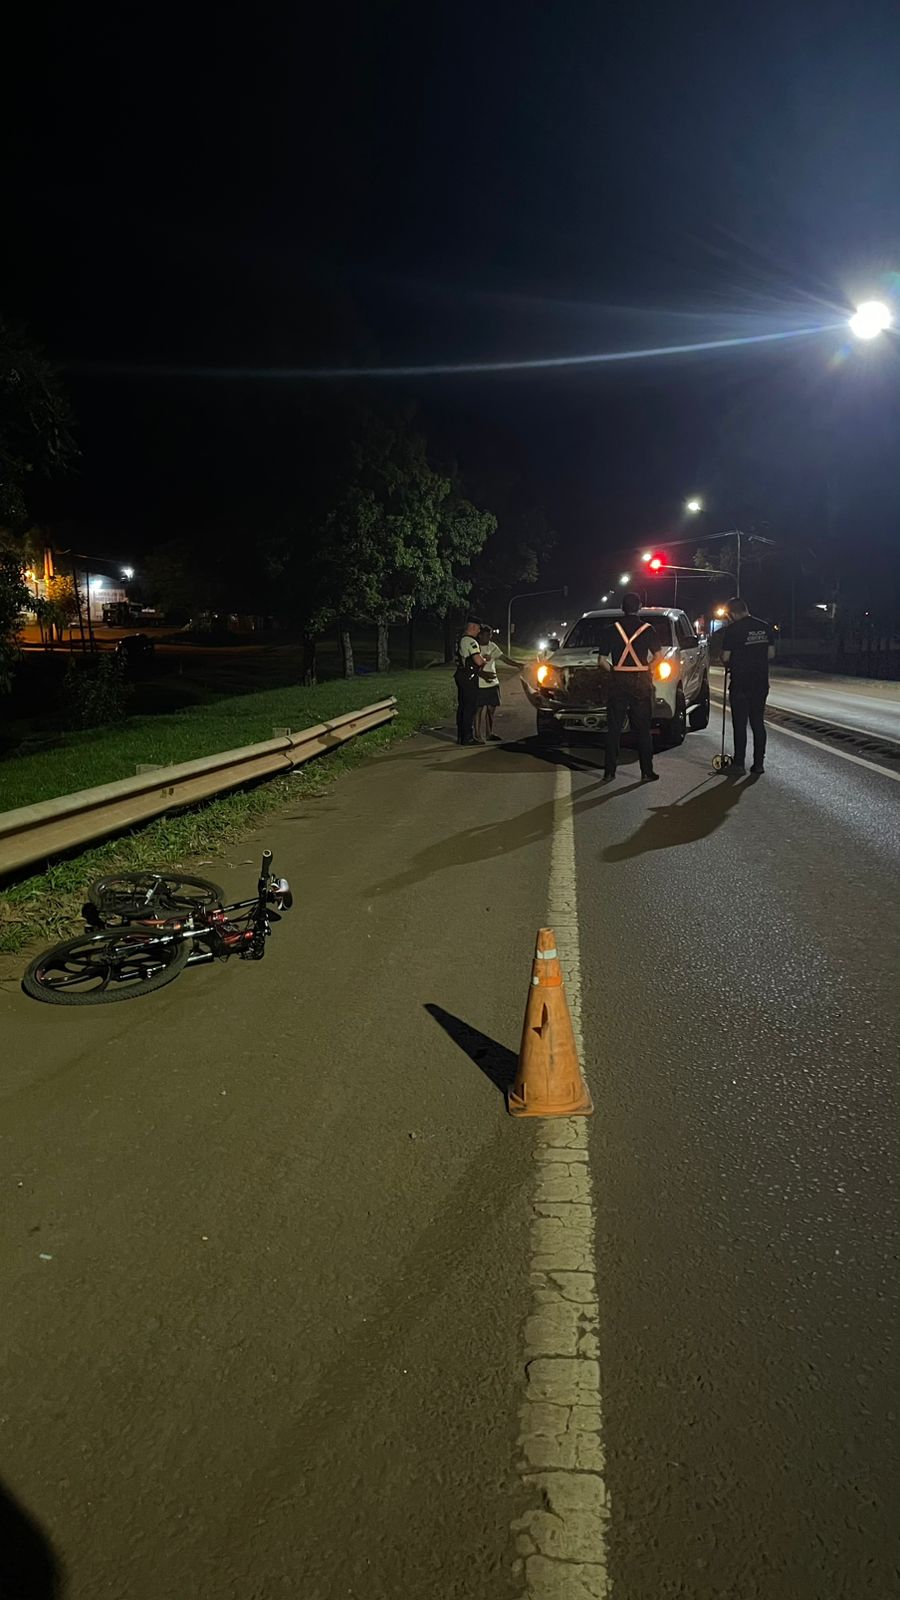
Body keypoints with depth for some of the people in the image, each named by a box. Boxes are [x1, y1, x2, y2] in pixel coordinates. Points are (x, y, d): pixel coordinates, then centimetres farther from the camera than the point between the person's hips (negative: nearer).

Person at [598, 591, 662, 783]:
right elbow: (658, 656, -4)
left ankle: (609, 772, 6)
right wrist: (647, 668, 11)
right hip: (641, 681, -1)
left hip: (618, 681, 1)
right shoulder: (648, 629, 0)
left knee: (613, 729, 6)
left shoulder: (611, 630, 2)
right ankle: (647, 772, 6)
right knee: (643, 729, 6)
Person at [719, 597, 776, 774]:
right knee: (758, 723, 10)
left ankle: (739, 763, 2)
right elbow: (771, 654, 10)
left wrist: (730, 663, 12)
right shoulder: (765, 627, 5)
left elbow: (725, 657, -10)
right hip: (761, 682, 5)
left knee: (740, 724, 1)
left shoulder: (732, 629, -12)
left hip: (740, 682, -5)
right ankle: (759, 763, 13)